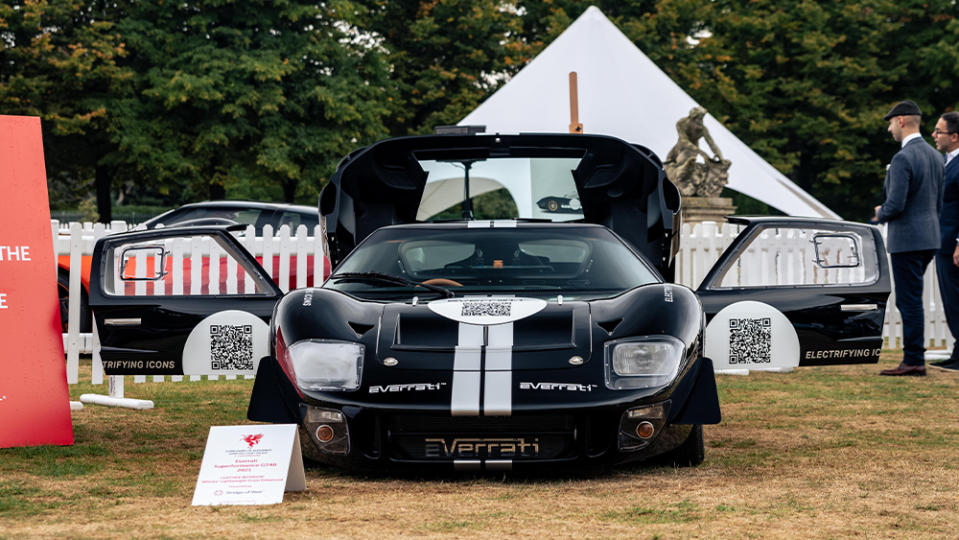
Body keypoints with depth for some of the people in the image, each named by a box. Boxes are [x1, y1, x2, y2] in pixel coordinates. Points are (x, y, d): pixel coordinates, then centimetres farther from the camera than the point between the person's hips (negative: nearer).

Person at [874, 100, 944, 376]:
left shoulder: (902, 159, -17)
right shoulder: (935, 156, 11)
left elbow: (895, 205, -22)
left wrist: (881, 213, -1)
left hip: (907, 239, -9)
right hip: (930, 237, 9)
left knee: (909, 300, -4)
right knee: (908, 299, 17)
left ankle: (914, 360, -2)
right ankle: (915, 349, 19)